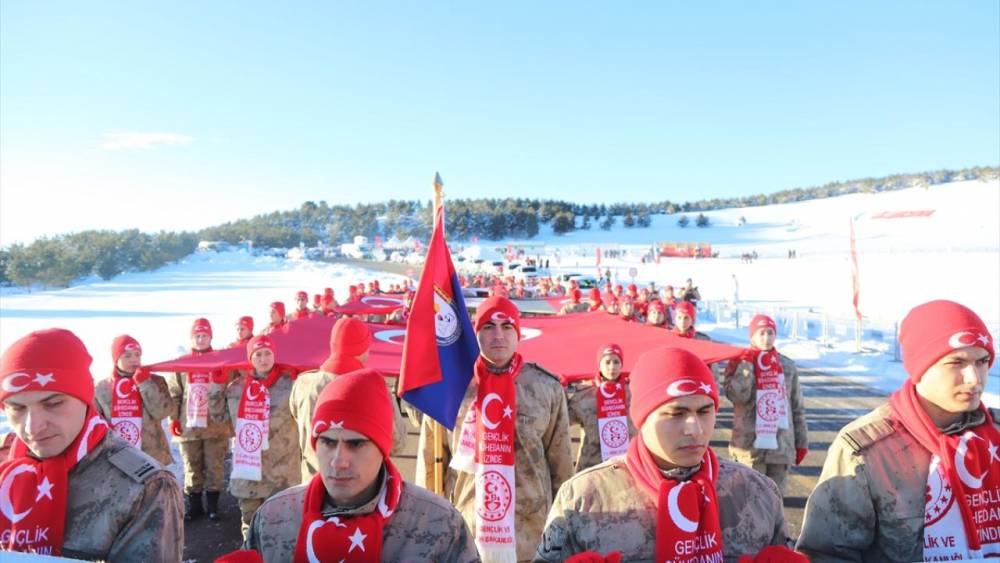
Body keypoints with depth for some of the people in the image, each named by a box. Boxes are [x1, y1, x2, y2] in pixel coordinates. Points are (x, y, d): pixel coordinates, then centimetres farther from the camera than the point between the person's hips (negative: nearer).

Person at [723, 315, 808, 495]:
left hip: (781, 445, 3)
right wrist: (745, 364, -17)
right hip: (750, 444, -3)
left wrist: (801, 442, 10)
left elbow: (797, 408, 11)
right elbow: (737, 396, -18)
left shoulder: (787, 366, 7)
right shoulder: (740, 362, -2)